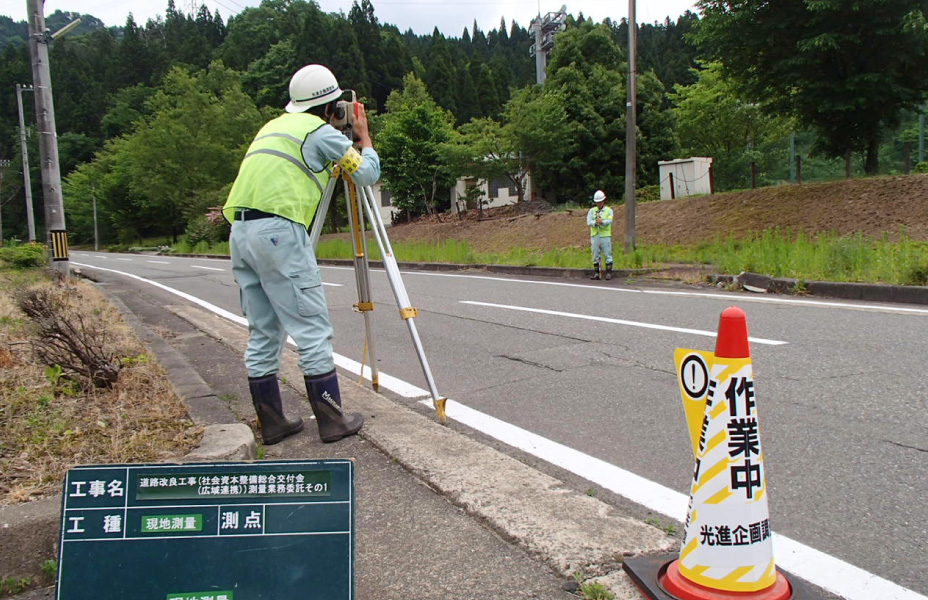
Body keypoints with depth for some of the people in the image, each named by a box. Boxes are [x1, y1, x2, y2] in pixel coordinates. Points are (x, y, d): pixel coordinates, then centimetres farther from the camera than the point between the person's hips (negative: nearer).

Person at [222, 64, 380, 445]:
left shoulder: (273, 126, 26)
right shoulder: (321, 132, 3)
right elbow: (367, 173, 8)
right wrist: (364, 136, 24)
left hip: (240, 232, 8)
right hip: (279, 231, -8)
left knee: (262, 334, 11)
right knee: (313, 331, -2)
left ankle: (272, 423, 18)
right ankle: (333, 421, 4)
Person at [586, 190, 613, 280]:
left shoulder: (609, 210, 6)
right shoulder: (592, 211, 12)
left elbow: (609, 221, -11)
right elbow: (589, 222, -3)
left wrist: (602, 222, -29)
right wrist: (595, 223, -22)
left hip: (605, 236, -2)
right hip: (594, 236, 3)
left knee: (607, 255, -3)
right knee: (595, 255, 5)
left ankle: (609, 273, 0)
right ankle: (596, 274, 10)